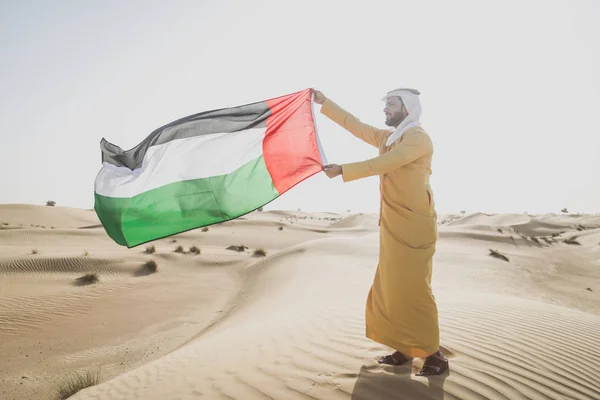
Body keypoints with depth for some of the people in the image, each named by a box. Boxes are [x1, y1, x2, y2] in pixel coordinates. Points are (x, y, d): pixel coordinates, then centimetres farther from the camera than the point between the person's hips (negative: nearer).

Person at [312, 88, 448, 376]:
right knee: (391, 290, 12)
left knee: (413, 292, -6)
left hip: (413, 229, -9)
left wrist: (342, 170, -24)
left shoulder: (418, 138, -11)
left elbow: (382, 164, -23)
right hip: (393, 229, 9)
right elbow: (355, 125, 19)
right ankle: (405, 349, 23)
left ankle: (434, 356, 6)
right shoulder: (387, 137, 16)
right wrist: (324, 103, 16)